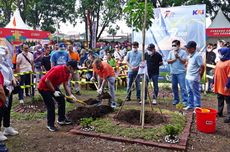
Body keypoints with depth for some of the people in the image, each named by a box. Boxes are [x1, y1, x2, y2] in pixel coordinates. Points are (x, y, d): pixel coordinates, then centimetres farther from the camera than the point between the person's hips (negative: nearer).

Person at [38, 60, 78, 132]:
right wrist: (54, 91, -23)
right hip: (44, 87, -9)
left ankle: (61, 119, 24)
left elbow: (66, 85, 1)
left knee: (62, 100, 11)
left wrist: (70, 95, -10)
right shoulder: (57, 69, -30)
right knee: (51, 105, -11)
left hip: (53, 86, 9)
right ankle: (50, 125, 5)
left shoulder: (67, 73, -3)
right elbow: (47, 80, -29)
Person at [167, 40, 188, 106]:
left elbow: (184, 61, -9)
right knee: (174, 87, 10)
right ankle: (176, 99, 22)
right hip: (173, 72, 5)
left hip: (181, 72, -4)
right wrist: (174, 59, -11)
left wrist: (178, 57, -19)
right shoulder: (171, 52, 9)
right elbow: (168, 61, 2)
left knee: (182, 87, -8)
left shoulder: (183, 52, -2)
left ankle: (185, 100, -5)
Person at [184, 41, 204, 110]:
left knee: (196, 93, 2)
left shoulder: (197, 56, -18)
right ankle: (190, 105, 31)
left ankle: (197, 107, 12)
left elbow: (202, 67, -17)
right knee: (190, 93, 18)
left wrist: (199, 77, -8)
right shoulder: (190, 55, 8)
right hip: (187, 77, 9)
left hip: (194, 79, -9)